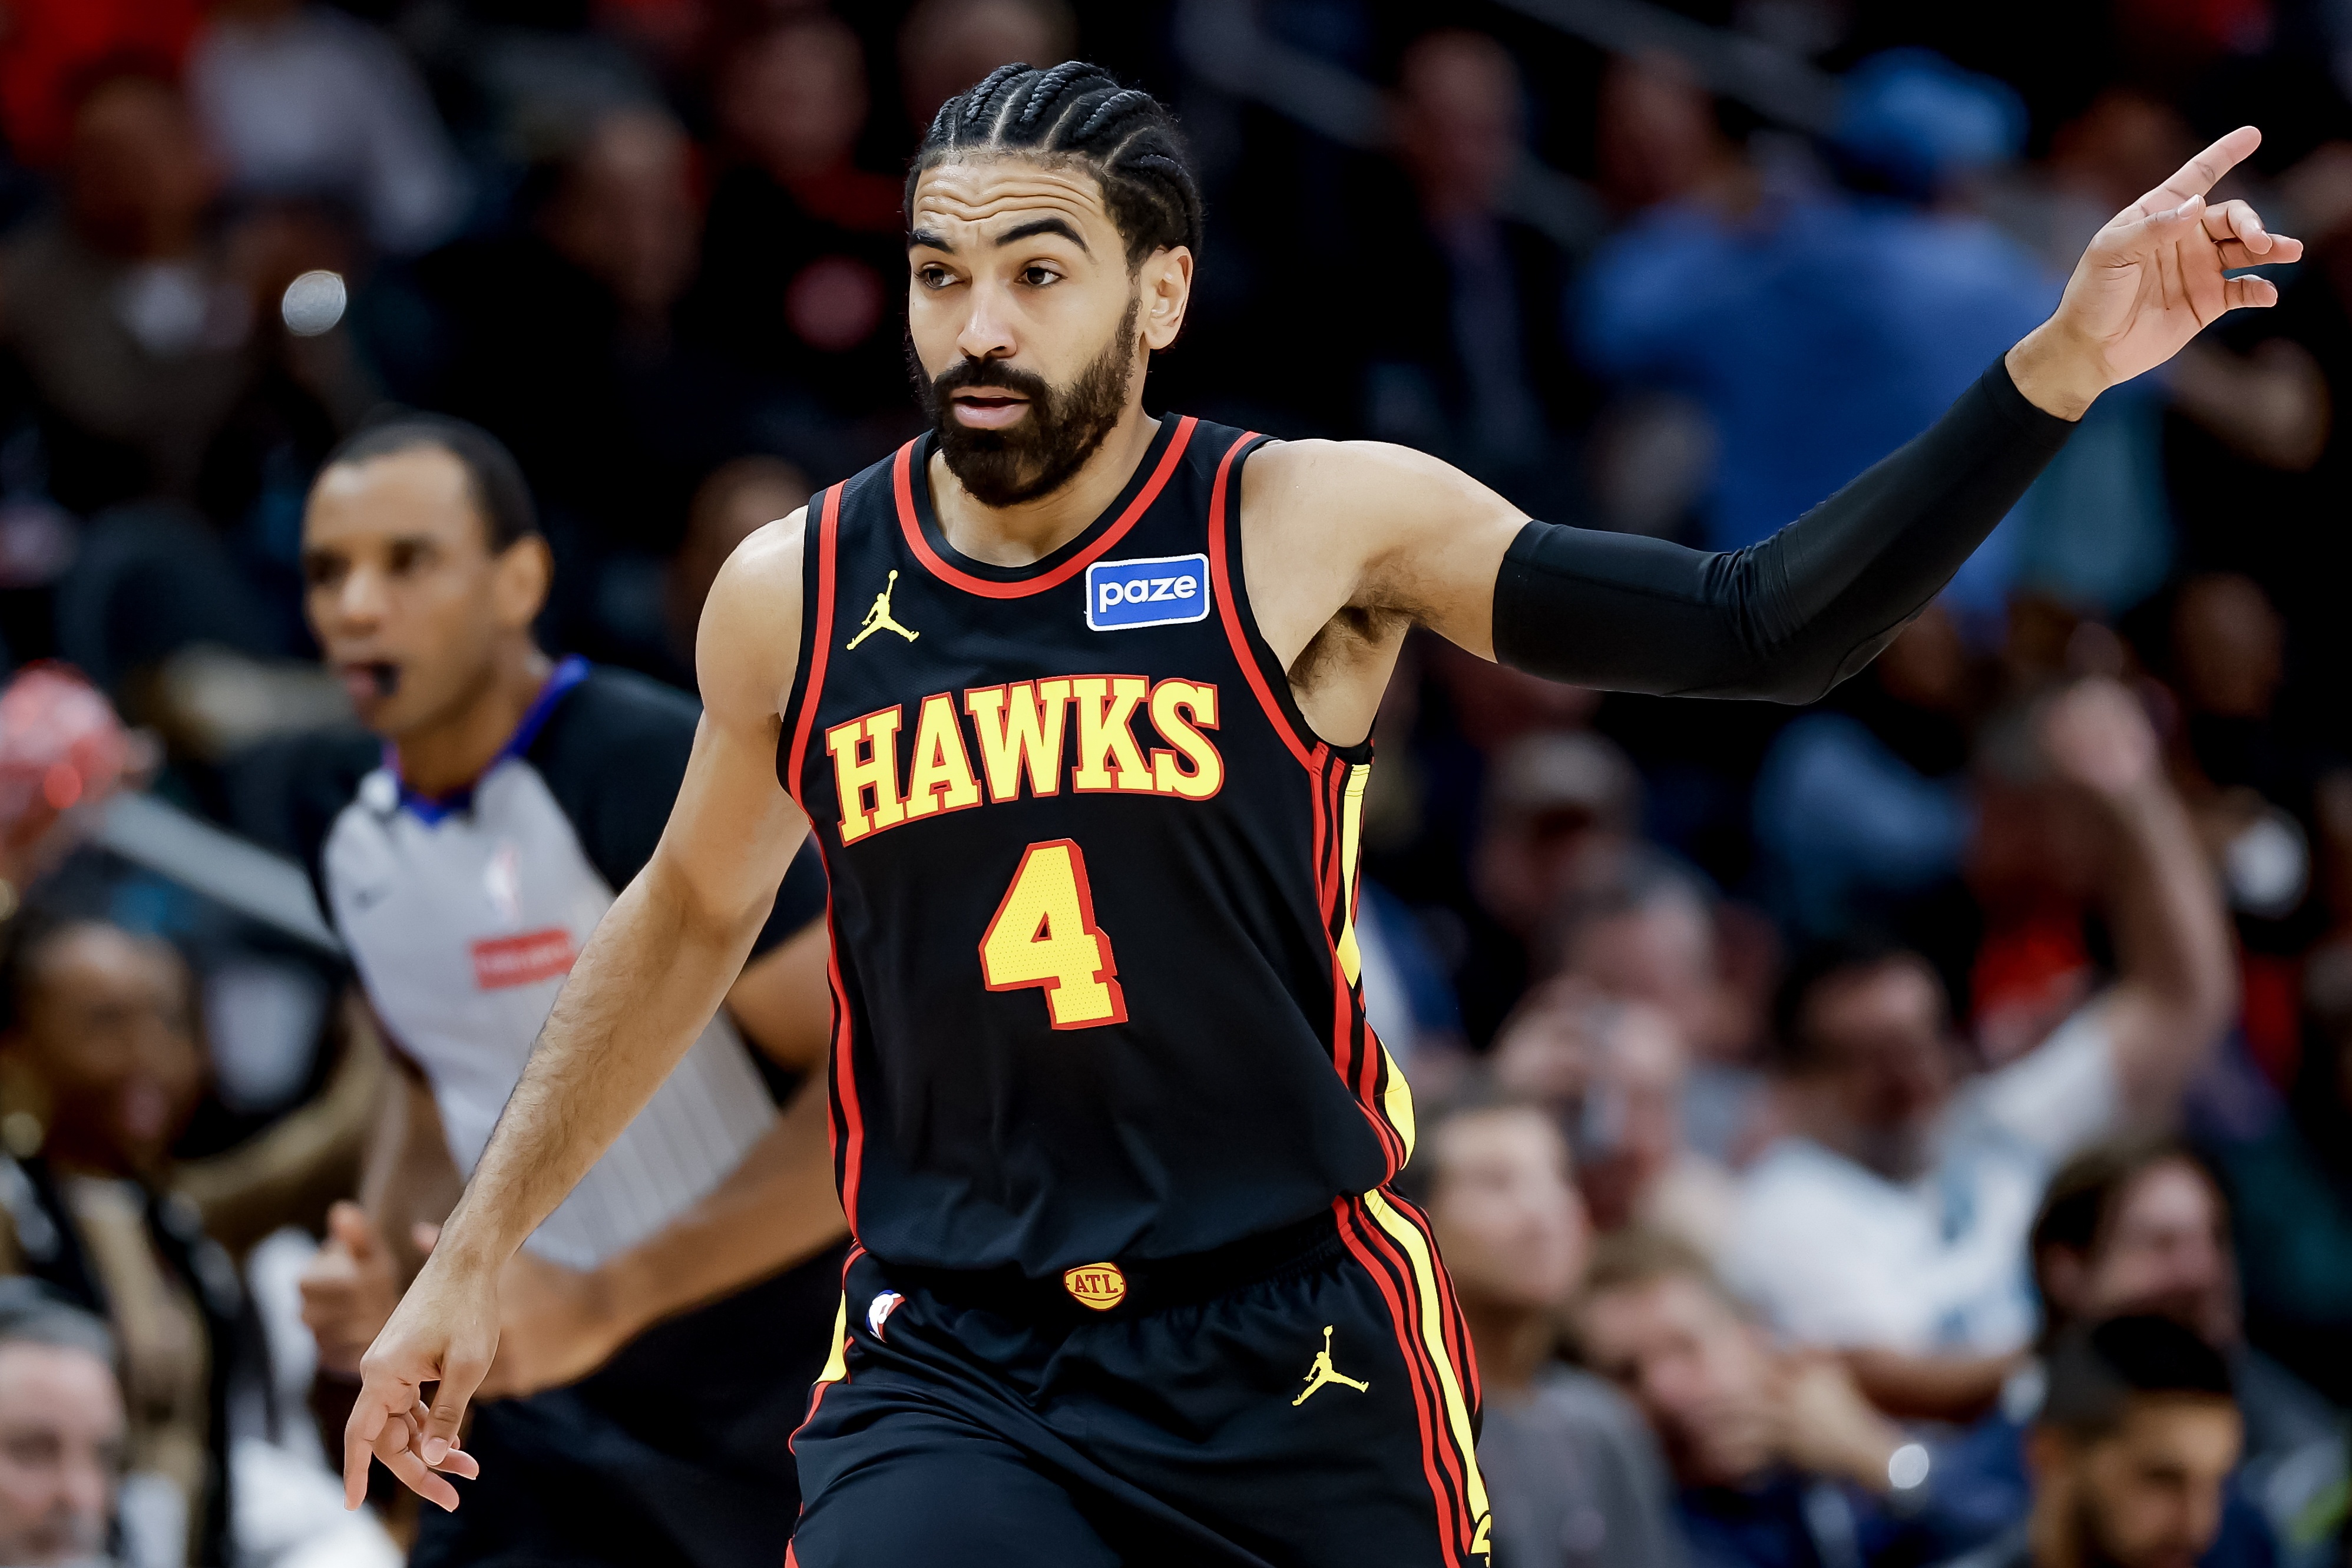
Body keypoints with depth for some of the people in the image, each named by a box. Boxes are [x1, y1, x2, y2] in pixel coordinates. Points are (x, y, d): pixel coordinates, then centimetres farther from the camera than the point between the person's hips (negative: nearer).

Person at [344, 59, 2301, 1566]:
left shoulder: (1308, 529, -4)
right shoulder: (796, 598, 3)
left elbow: (1762, 628, -7)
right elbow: (688, 921, 21)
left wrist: (2057, 372, -17)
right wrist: (476, 1254, 26)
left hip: (1296, 1359, -1)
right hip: (951, 1382, 1)